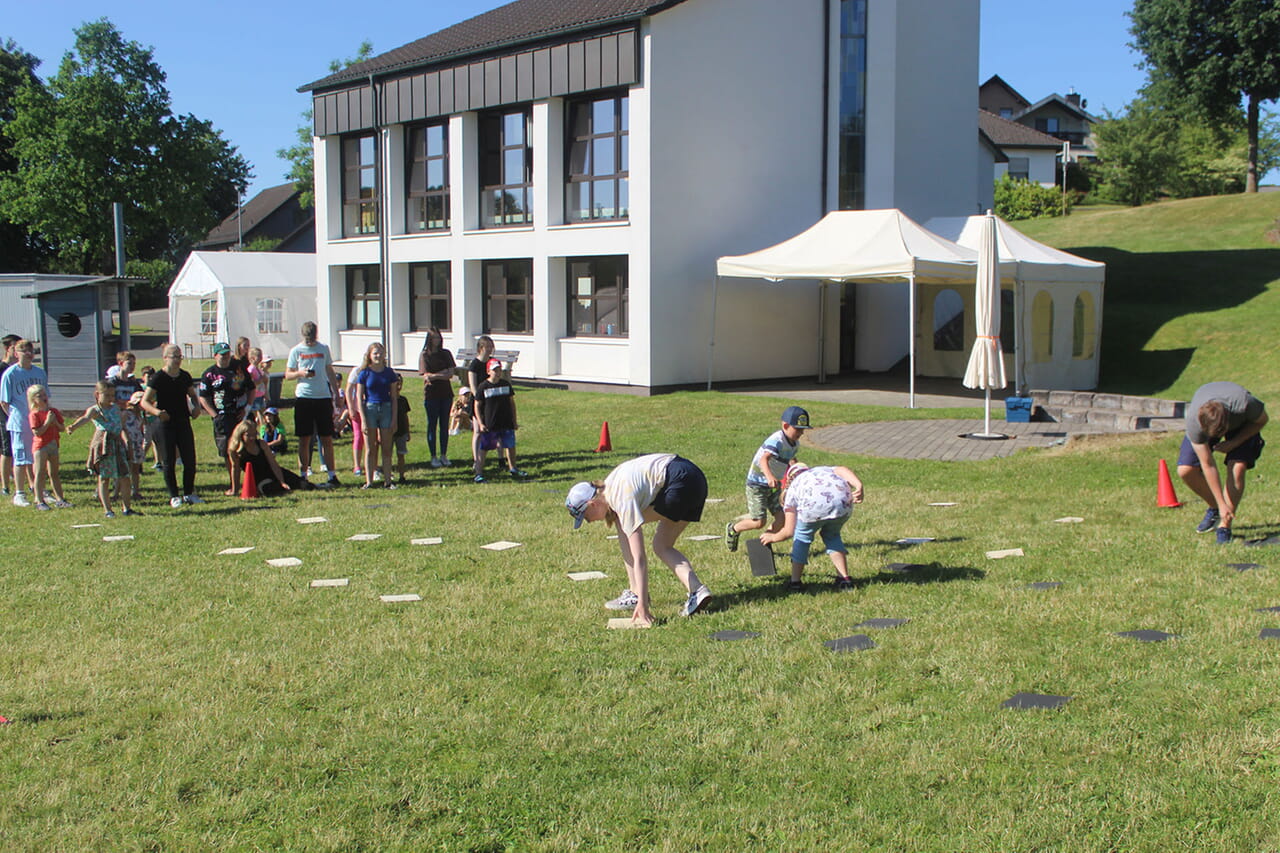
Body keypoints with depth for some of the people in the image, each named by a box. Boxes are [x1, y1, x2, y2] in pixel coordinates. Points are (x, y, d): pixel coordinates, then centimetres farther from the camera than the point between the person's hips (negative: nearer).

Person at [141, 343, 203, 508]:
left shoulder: (185, 376, 8)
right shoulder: (158, 377, -7)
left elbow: (193, 395, 23)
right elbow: (145, 402, -10)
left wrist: (196, 407, 3)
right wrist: (157, 412, -27)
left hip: (183, 422, 5)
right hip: (166, 423, -4)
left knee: (190, 460, 4)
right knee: (169, 461, 0)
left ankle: (189, 494, 17)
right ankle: (174, 496, 8)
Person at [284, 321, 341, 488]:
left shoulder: (324, 349, 10)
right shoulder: (296, 351, 4)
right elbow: (287, 374, 5)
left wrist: (337, 394, 14)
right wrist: (301, 373, -15)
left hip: (323, 397, 1)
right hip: (304, 398, -1)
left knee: (327, 439, 2)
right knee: (304, 439, 2)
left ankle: (332, 475, 5)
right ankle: (303, 475, 9)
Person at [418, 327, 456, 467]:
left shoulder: (446, 354, 8)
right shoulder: (424, 355, -2)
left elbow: (451, 374, -2)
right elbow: (426, 376, -10)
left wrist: (434, 375, -13)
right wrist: (443, 373, -10)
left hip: (446, 393, 3)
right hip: (431, 394, -3)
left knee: (444, 425, 6)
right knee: (432, 425, 2)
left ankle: (444, 456, 14)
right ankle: (433, 457, 9)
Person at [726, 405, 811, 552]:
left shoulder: (795, 444, 1)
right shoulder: (776, 441, -26)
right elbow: (764, 459, -42)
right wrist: (769, 476, -59)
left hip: (774, 485, 8)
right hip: (757, 485, -8)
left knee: (782, 518, -3)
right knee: (759, 522, -9)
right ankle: (733, 529, 19)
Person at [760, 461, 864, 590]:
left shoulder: (792, 489, 30)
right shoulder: (824, 469, 39)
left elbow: (789, 531, 25)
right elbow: (842, 470, 13)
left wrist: (773, 537, 44)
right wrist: (859, 486, -2)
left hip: (815, 505, -3)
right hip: (843, 503, 3)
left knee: (802, 536, 26)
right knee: (832, 536, 30)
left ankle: (795, 582, 26)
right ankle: (844, 579, 25)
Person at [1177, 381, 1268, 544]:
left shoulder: (1244, 404, -43)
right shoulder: (1193, 421, -39)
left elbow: (1262, 420, -15)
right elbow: (1208, 465, -30)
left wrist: (1234, 443, -25)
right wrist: (1222, 504, -28)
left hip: (1242, 424, -1)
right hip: (1205, 424, 1)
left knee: (1237, 468, -24)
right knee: (1185, 470, -15)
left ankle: (1225, 526, -14)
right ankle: (1215, 508, 11)